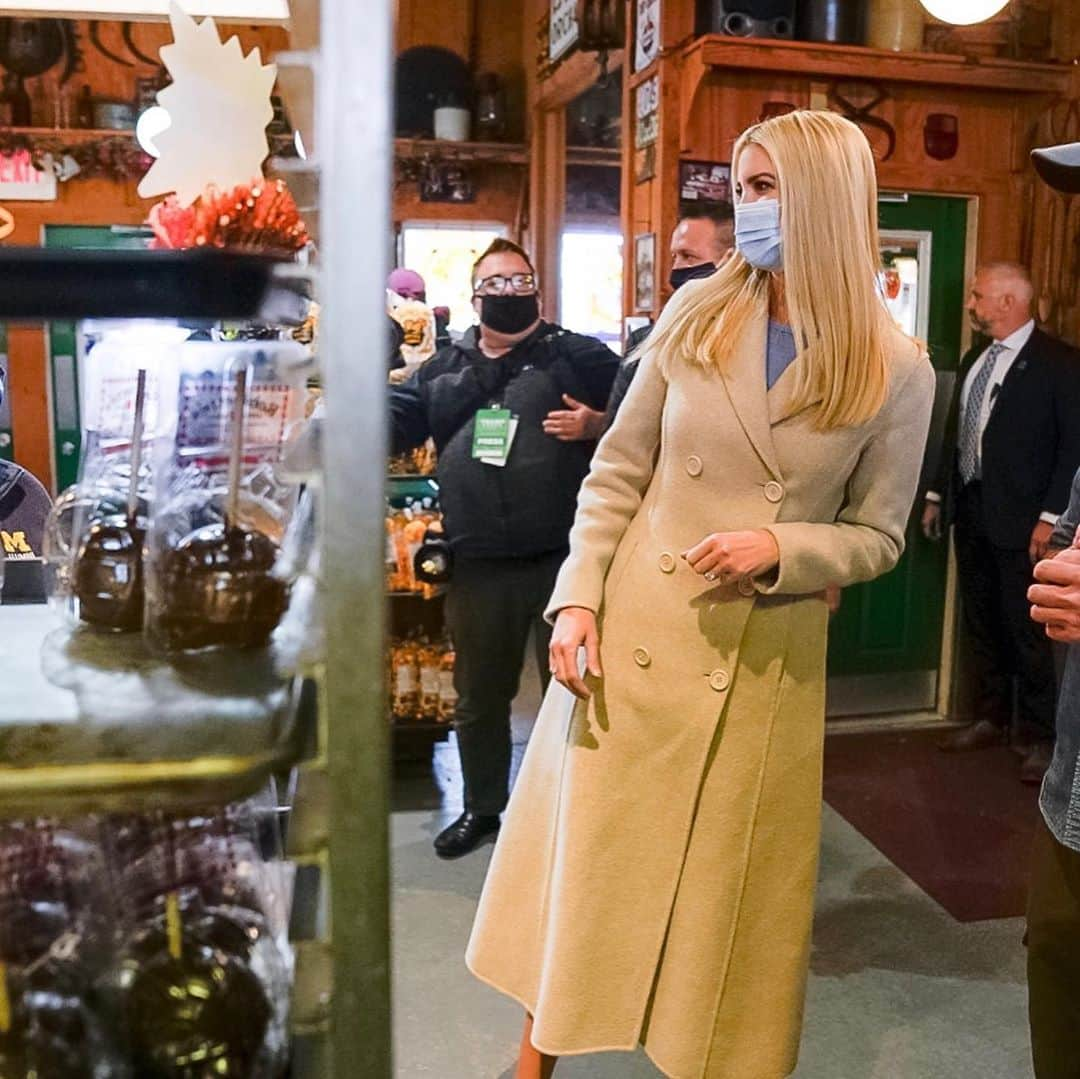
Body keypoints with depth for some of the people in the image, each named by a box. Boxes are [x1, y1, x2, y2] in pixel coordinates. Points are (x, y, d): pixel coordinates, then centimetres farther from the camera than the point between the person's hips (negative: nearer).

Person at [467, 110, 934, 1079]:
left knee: (728, 895, 10)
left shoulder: (896, 371, -4)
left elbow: (877, 537, 2)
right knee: (586, 862, 11)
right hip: (631, 635, 2)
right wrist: (577, 600, -7)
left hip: (767, 664, -1)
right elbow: (618, 471, 3)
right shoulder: (696, 315, 0)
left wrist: (777, 550, -16)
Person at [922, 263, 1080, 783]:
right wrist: (939, 494, 14)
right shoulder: (974, 359, 13)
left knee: (1027, 631, 0)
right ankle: (990, 719, 27)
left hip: (1020, 521, -7)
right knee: (981, 625, 14)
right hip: (970, 511, 7)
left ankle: (1038, 738, 13)